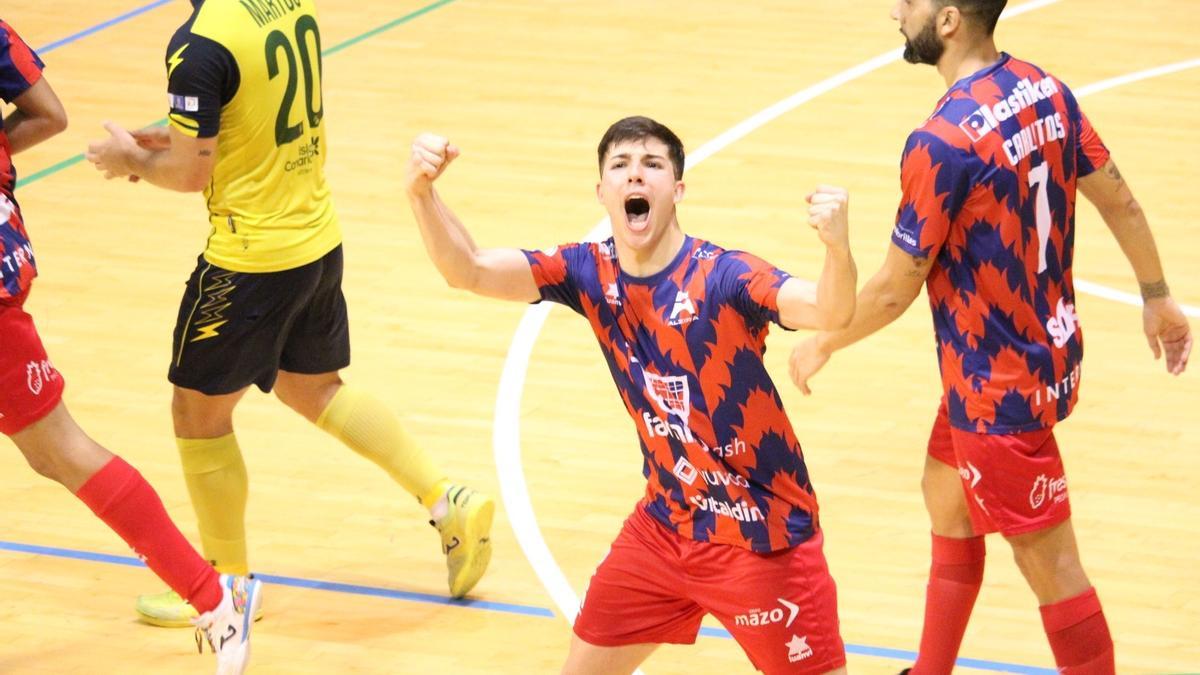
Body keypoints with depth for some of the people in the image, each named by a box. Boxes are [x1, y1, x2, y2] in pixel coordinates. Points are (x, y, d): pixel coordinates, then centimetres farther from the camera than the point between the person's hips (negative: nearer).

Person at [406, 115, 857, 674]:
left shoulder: (723, 277, -20)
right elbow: (468, 270, -10)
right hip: (665, 526, 5)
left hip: (761, 539, -5)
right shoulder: (590, 273, -4)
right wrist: (421, 192, -29)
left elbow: (828, 311, -36)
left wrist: (838, 249, -59)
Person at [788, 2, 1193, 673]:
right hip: (1051, 350, 9)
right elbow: (1119, 201, 6)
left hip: (999, 386, -9)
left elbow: (896, 289, -18)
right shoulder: (1046, 91, -3)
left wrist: (822, 345, -1)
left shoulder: (943, 142, -26)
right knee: (947, 496, 26)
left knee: (1050, 565, 3)